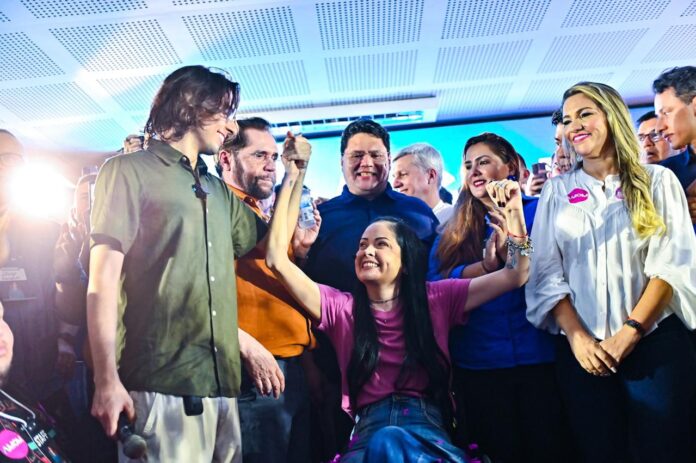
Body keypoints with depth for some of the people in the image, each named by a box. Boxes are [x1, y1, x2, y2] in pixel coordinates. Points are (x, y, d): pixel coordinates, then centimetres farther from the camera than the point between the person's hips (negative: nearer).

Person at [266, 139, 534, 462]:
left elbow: (515, 275, 6)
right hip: (368, 434, 0)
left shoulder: (437, 299, 9)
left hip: (428, 431, 1)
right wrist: (293, 178, -2)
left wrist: (514, 213, -4)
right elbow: (277, 259, -2)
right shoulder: (341, 308, 8)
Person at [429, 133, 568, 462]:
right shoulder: (453, 230, 11)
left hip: (537, 356, -2)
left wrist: (512, 241, -23)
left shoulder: (537, 210, 2)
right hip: (478, 363, 3)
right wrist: (487, 265, -17)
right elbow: (435, 285, -3)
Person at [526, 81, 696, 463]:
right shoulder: (556, 191, 9)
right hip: (582, 348, 2)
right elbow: (546, 272, 2)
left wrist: (628, 333, -13)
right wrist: (577, 337, -10)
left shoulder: (656, 181, 5)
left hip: (654, 342, -1)